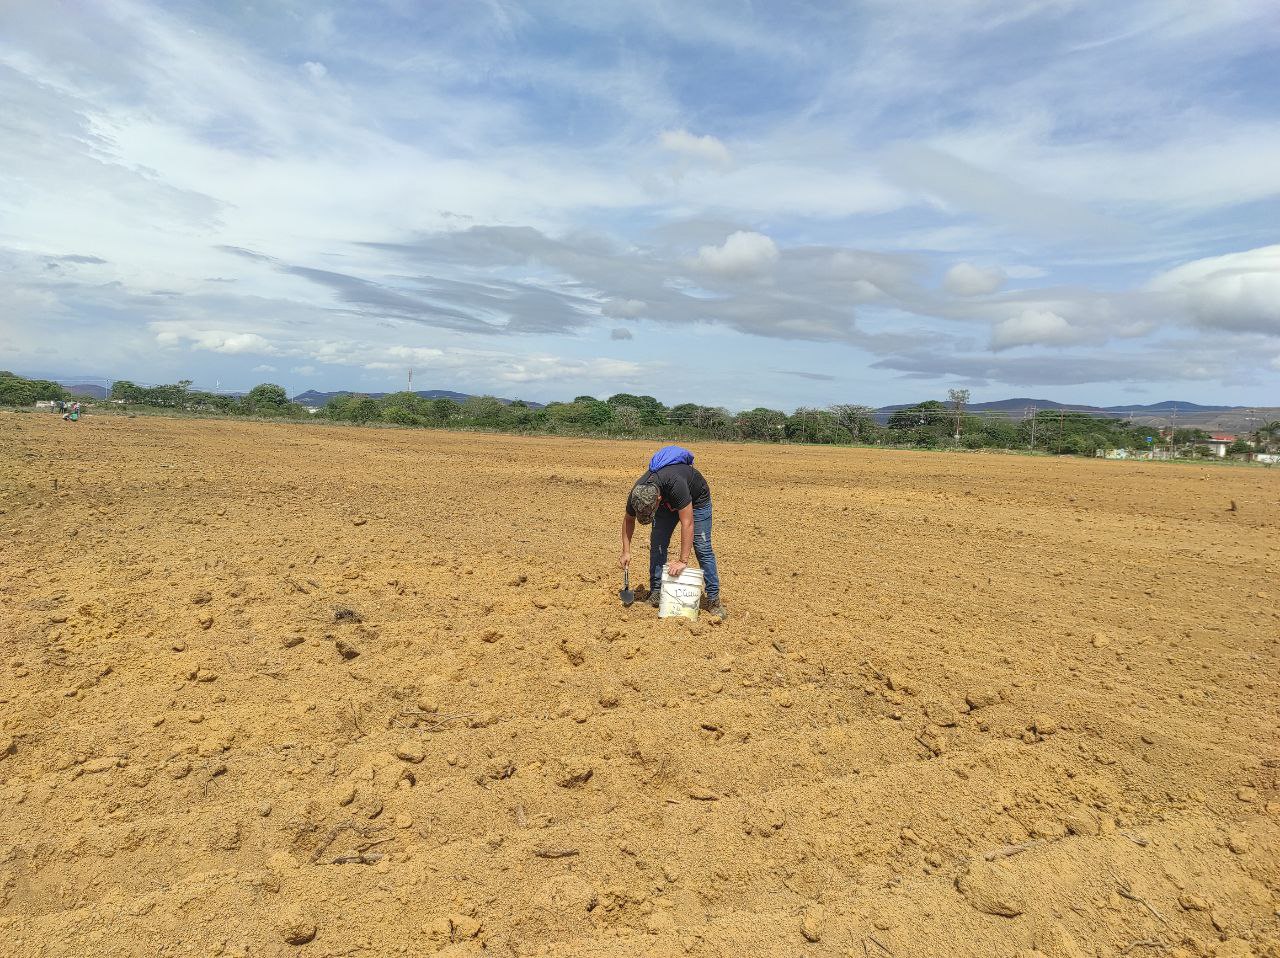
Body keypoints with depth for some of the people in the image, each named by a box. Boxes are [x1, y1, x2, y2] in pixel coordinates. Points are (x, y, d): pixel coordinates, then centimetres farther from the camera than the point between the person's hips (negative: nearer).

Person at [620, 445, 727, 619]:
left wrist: (683, 561, -43)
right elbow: (628, 520, -7)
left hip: (697, 500, -5)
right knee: (657, 545, -5)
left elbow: (687, 524, -44)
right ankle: (655, 594, 5)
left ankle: (714, 599, -5)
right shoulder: (637, 494, -28)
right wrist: (626, 552, -11)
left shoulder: (676, 484, -46)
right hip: (668, 503, 5)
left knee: (702, 548, -11)